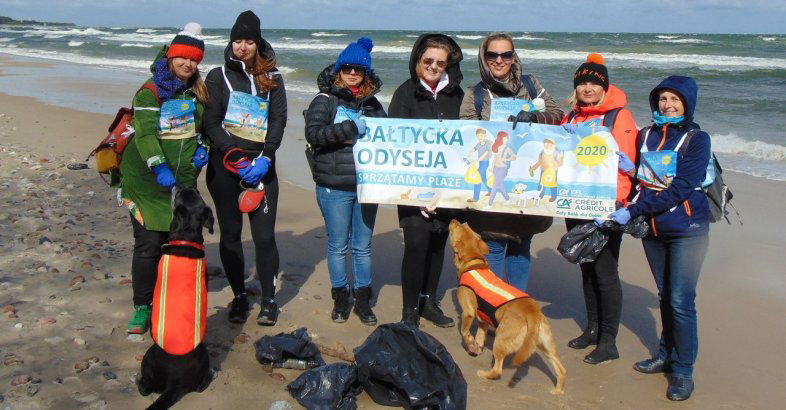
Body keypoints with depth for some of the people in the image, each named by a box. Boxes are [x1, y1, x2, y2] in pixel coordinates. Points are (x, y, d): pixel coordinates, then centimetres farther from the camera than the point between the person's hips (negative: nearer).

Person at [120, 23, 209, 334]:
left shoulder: (197, 92, 12)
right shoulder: (150, 91, -9)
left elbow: (204, 126, 24)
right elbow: (144, 134, -19)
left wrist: (202, 148, 4)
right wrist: (159, 167, -31)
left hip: (184, 180, 6)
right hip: (147, 180, -6)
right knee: (149, 243, -6)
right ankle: (142, 307, 6)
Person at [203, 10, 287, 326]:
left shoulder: (272, 78, 10)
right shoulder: (218, 77, 6)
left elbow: (278, 121, 1)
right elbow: (211, 123, -3)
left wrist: (265, 157, -15)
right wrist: (236, 157, -16)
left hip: (261, 165, 0)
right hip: (225, 166, 0)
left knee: (264, 234, -4)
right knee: (230, 233, 6)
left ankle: (268, 299, 9)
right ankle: (239, 297, 18)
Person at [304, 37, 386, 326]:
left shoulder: (372, 103, 12)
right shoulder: (325, 100, -1)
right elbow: (313, 134, -15)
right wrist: (352, 128, -20)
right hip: (334, 186, -3)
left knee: (363, 246, 11)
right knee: (338, 245, 7)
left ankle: (363, 299, 22)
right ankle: (340, 299, 22)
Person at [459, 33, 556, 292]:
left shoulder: (530, 84, 9)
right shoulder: (475, 94, 5)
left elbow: (557, 115, 4)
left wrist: (534, 117, -16)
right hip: (490, 185, -2)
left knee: (521, 247, 11)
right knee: (493, 247, -1)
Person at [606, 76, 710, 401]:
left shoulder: (696, 139, -8)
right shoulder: (645, 136, 7)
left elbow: (681, 188, -17)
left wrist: (634, 211, -21)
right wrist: (627, 210, -5)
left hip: (687, 228, -5)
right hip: (652, 228, 5)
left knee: (681, 301, -6)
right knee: (665, 296, 15)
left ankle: (683, 370, 6)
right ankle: (666, 355, 30)